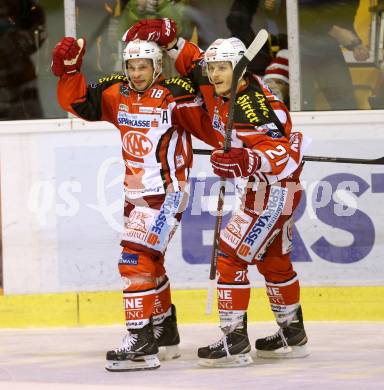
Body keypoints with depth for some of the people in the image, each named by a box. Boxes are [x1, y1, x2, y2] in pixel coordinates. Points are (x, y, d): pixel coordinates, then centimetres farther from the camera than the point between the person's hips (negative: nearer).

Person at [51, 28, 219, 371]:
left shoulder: (175, 96, -15)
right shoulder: (115, 93, 4)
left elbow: (210, 128, -12)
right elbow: (77, 103, 6)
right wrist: (69, 69, -7)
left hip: (166, 192, -8)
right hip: (136, 192, 8)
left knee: (137, 260, -18)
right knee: (149, 263, 21)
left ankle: (142, 343, -19)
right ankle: (166, 331, 39)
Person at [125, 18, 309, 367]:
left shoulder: (252, 106, -28)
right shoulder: (221, 90, -1)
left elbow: (286, 157, -34)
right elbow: (194, 63, 17)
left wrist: (246, 161, -50)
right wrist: (168, 38, 2)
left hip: (275, 191, -10)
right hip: (262, 190, 10)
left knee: (230, 255, -13)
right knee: (273, 261, 20)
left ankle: (235, 342, -14)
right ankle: (293, 336, 33)